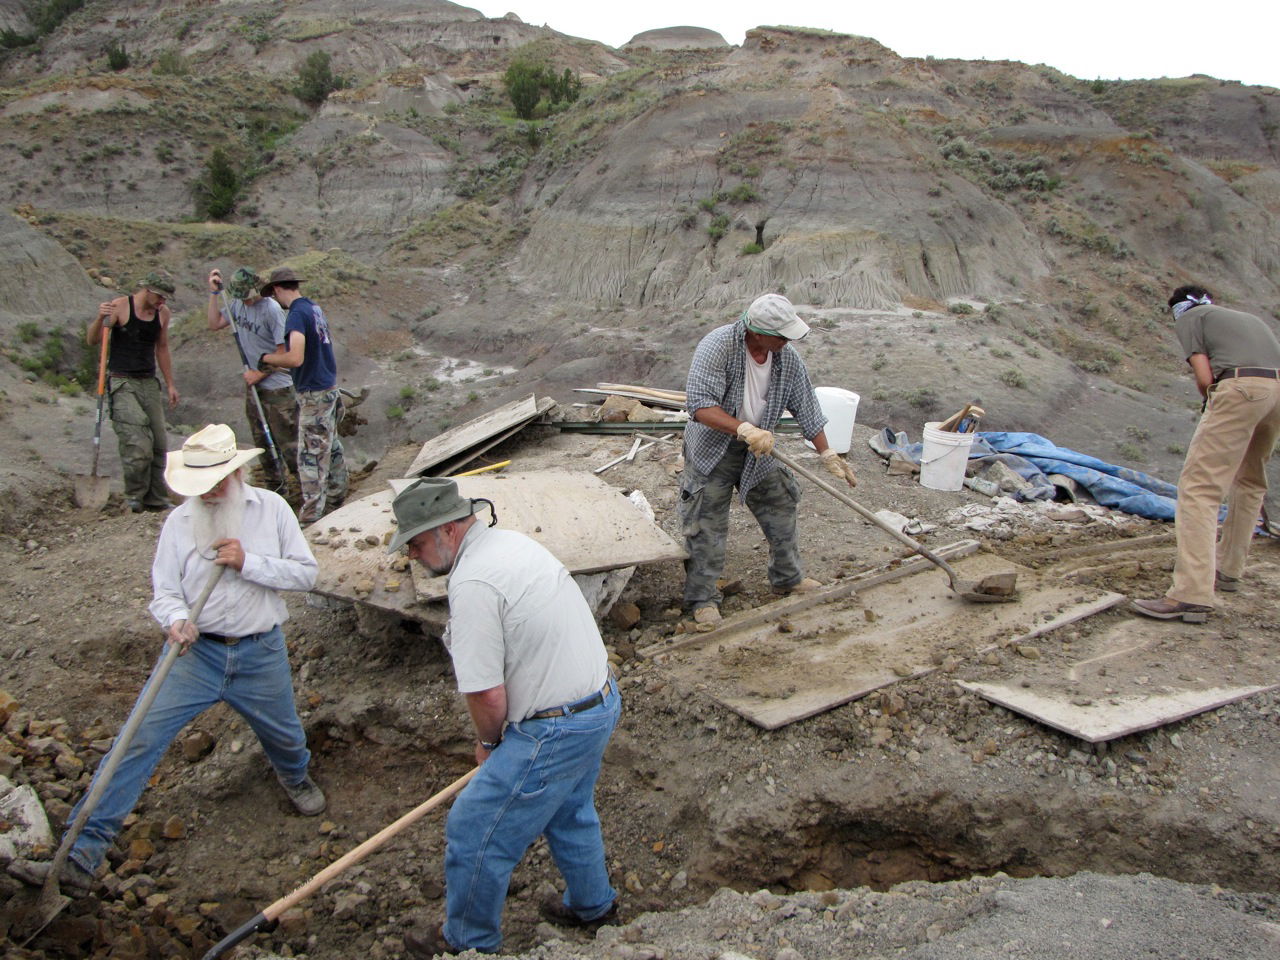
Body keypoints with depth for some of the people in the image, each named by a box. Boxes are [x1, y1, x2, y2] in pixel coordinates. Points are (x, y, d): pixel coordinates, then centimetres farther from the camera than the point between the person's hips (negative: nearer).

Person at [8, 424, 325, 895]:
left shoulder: (270, 508, -5)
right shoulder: (179, 521, -3)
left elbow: (306, 573, -6)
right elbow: (164, 591, -4)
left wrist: (248, 562, -20)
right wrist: (176, 620, -27)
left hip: (261, 656, 0)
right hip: (197, 651, 0)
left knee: (283, 736, 18)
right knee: (140, 740, -9)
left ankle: (296, 777, 56)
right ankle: (80, 854, -3)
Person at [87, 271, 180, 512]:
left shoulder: (163, 313, 8)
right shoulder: (121, 306, -8)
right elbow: (92, 341, -11)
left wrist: (170, 384, 20)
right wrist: (100, 318, -30)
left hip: (149, 384, 6)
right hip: (123, 384, -6)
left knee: (159, 445, 2)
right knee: (138, 445, -14)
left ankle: (155, 499, 12)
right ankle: (134, 497, 3)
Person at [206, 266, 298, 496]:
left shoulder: (272, 309, -19)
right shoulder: (238, 304, 4)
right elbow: (215, 324, 11)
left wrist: (260, 373, -14)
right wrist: (214, 292, 4)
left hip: (277, 388, -8)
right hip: (253, 385, 8)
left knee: (287, 442, -5)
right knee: (263, 442, 16)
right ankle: (276, 490, 29)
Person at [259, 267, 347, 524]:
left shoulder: (297, 314, -18)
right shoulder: (314, 308, 11)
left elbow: (295, 358, -29)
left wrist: (265, 358, -11)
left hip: (314, 396, -9)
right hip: (330, 389, 9)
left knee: (311, 456, -4)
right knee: (332, 449, 18)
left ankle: (310, 517, 1)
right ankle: (336, 501, 30)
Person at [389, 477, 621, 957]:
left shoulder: (471, 584, -25)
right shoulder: (511, 541, 5)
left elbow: (487, 695, -23)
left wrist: (488, 742, -1)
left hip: (555, 731, -10)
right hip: (600, 700, 10)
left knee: (474, 832, 8)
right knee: (568, 813, 31)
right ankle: (592, 904, 52)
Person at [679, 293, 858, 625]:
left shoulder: (788, 358, -10)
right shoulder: (717, 346, -27)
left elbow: (807, 408, 1)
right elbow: (699, 405, -34)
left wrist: (828, 454, -1)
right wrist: (745, 429, -44)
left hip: (758, 449, 6)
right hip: (712, 448, -5)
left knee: (780, 509, 14)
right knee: (706, 525, -4)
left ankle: (788, 578, 35)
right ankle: (702, 598, 11)